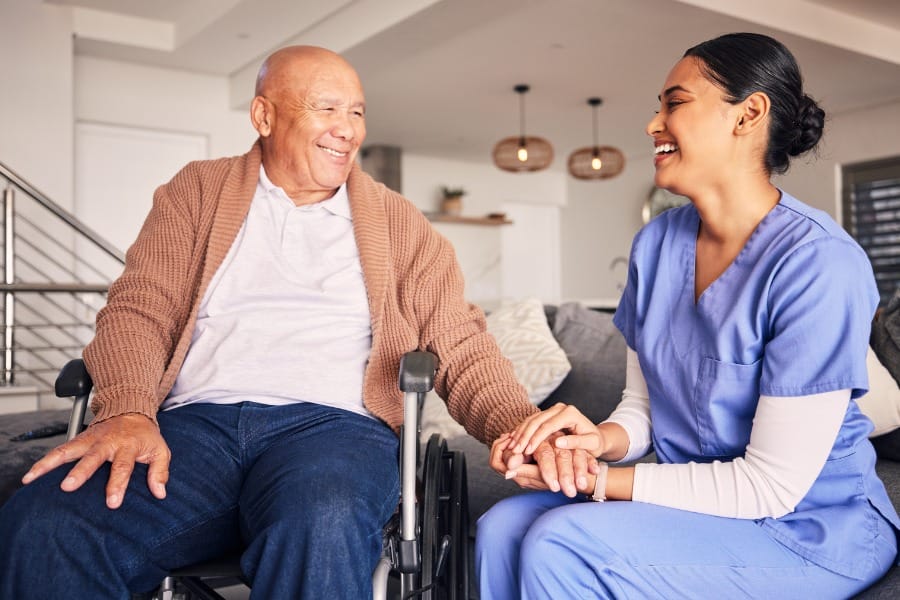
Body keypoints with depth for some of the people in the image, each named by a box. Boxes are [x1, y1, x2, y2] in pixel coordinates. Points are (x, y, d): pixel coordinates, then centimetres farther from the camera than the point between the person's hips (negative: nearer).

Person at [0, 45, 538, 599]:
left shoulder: (398, 222, 16)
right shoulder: (197, 192, 17)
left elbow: (462, 347, 11)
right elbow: (139, 306, 6)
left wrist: (523, 427, -10)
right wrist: (128, 412, -15)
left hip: (333, 423, 0)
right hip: (194, 421, 1)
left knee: (323, 529, -37)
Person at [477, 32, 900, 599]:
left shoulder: (819, 263, -21)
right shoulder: (658, 243, 2)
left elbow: (771, 485, -21)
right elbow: (643, 406, 7)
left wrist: (598, 479, -21)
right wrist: (601, 440, -17)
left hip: (808, 527, -6)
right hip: (692, 499, 6)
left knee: (559, 547, -26)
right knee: (501, 530, -13)